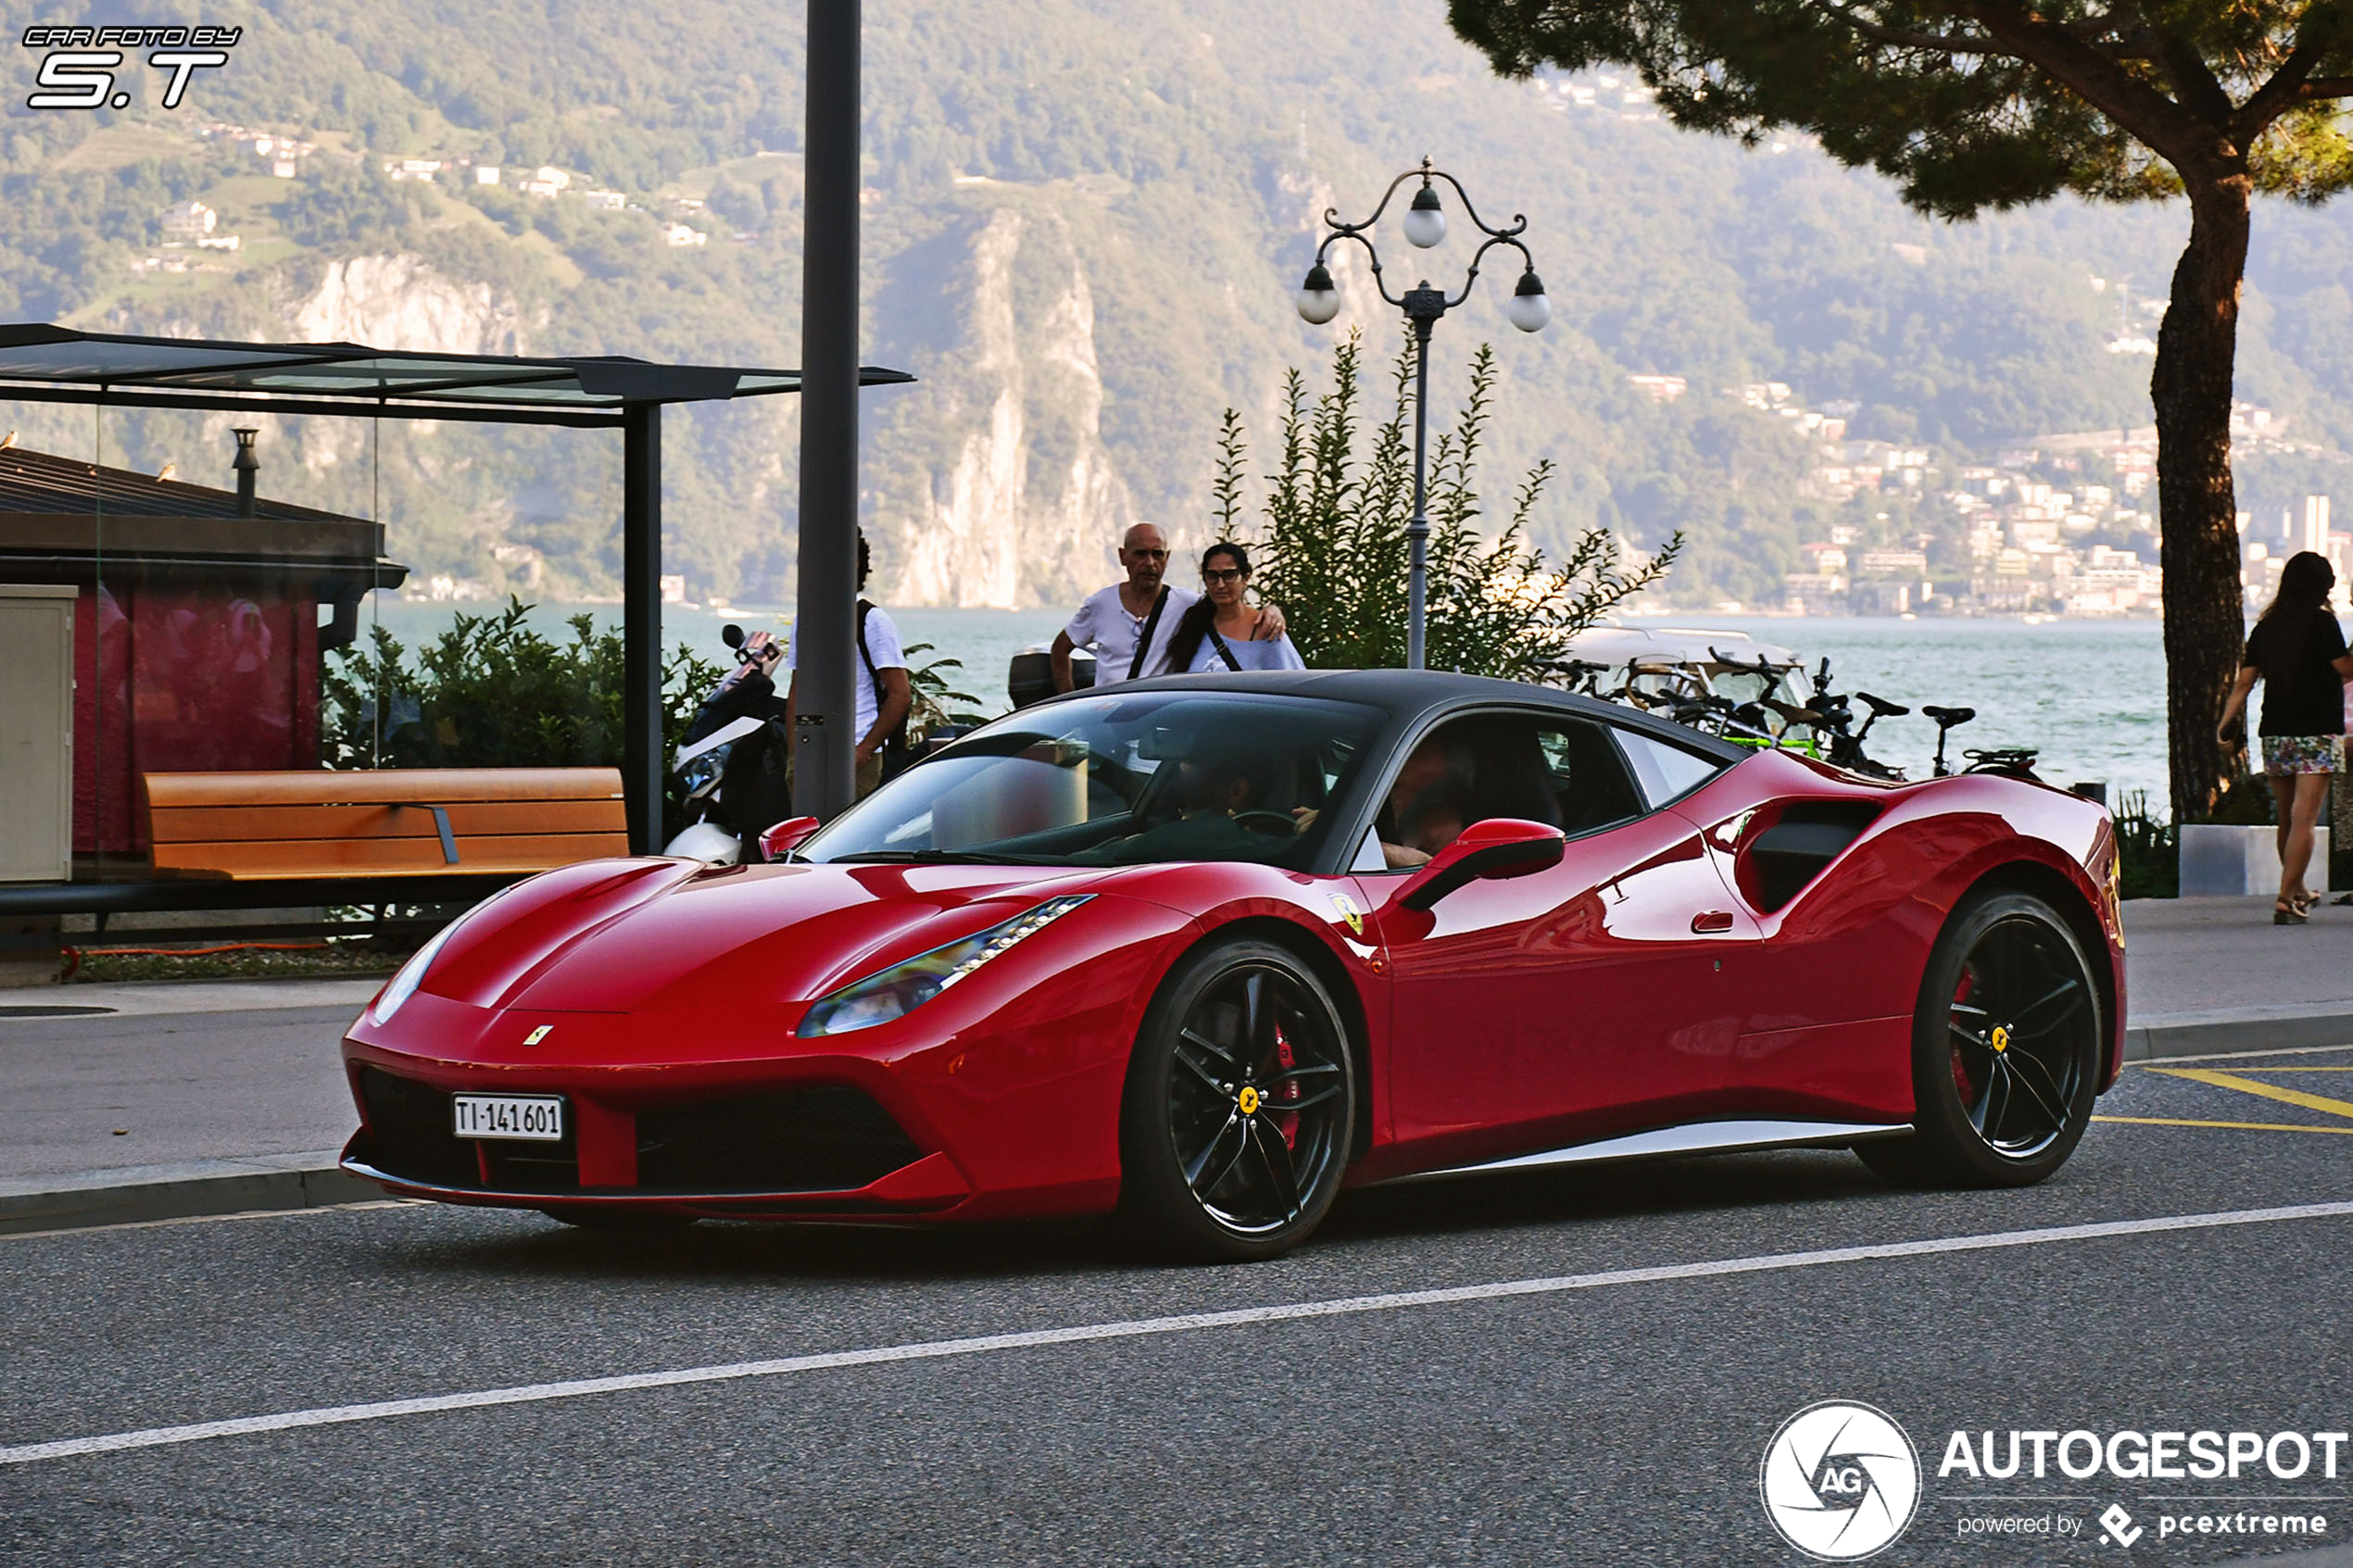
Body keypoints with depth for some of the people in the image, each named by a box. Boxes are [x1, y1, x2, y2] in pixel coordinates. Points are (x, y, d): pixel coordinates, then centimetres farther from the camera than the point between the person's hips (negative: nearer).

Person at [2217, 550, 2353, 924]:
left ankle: (2296, 893, 32)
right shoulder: (2322, 623, -8)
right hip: (2317, 734, -5)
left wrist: (2224, 724, 6)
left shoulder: (2266, 627, 7)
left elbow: (2244, 681, 5)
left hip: (2274, 734, 5)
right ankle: (2286, 900, -16)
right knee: (2303, 820, -8)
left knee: (2287, 819, 17)